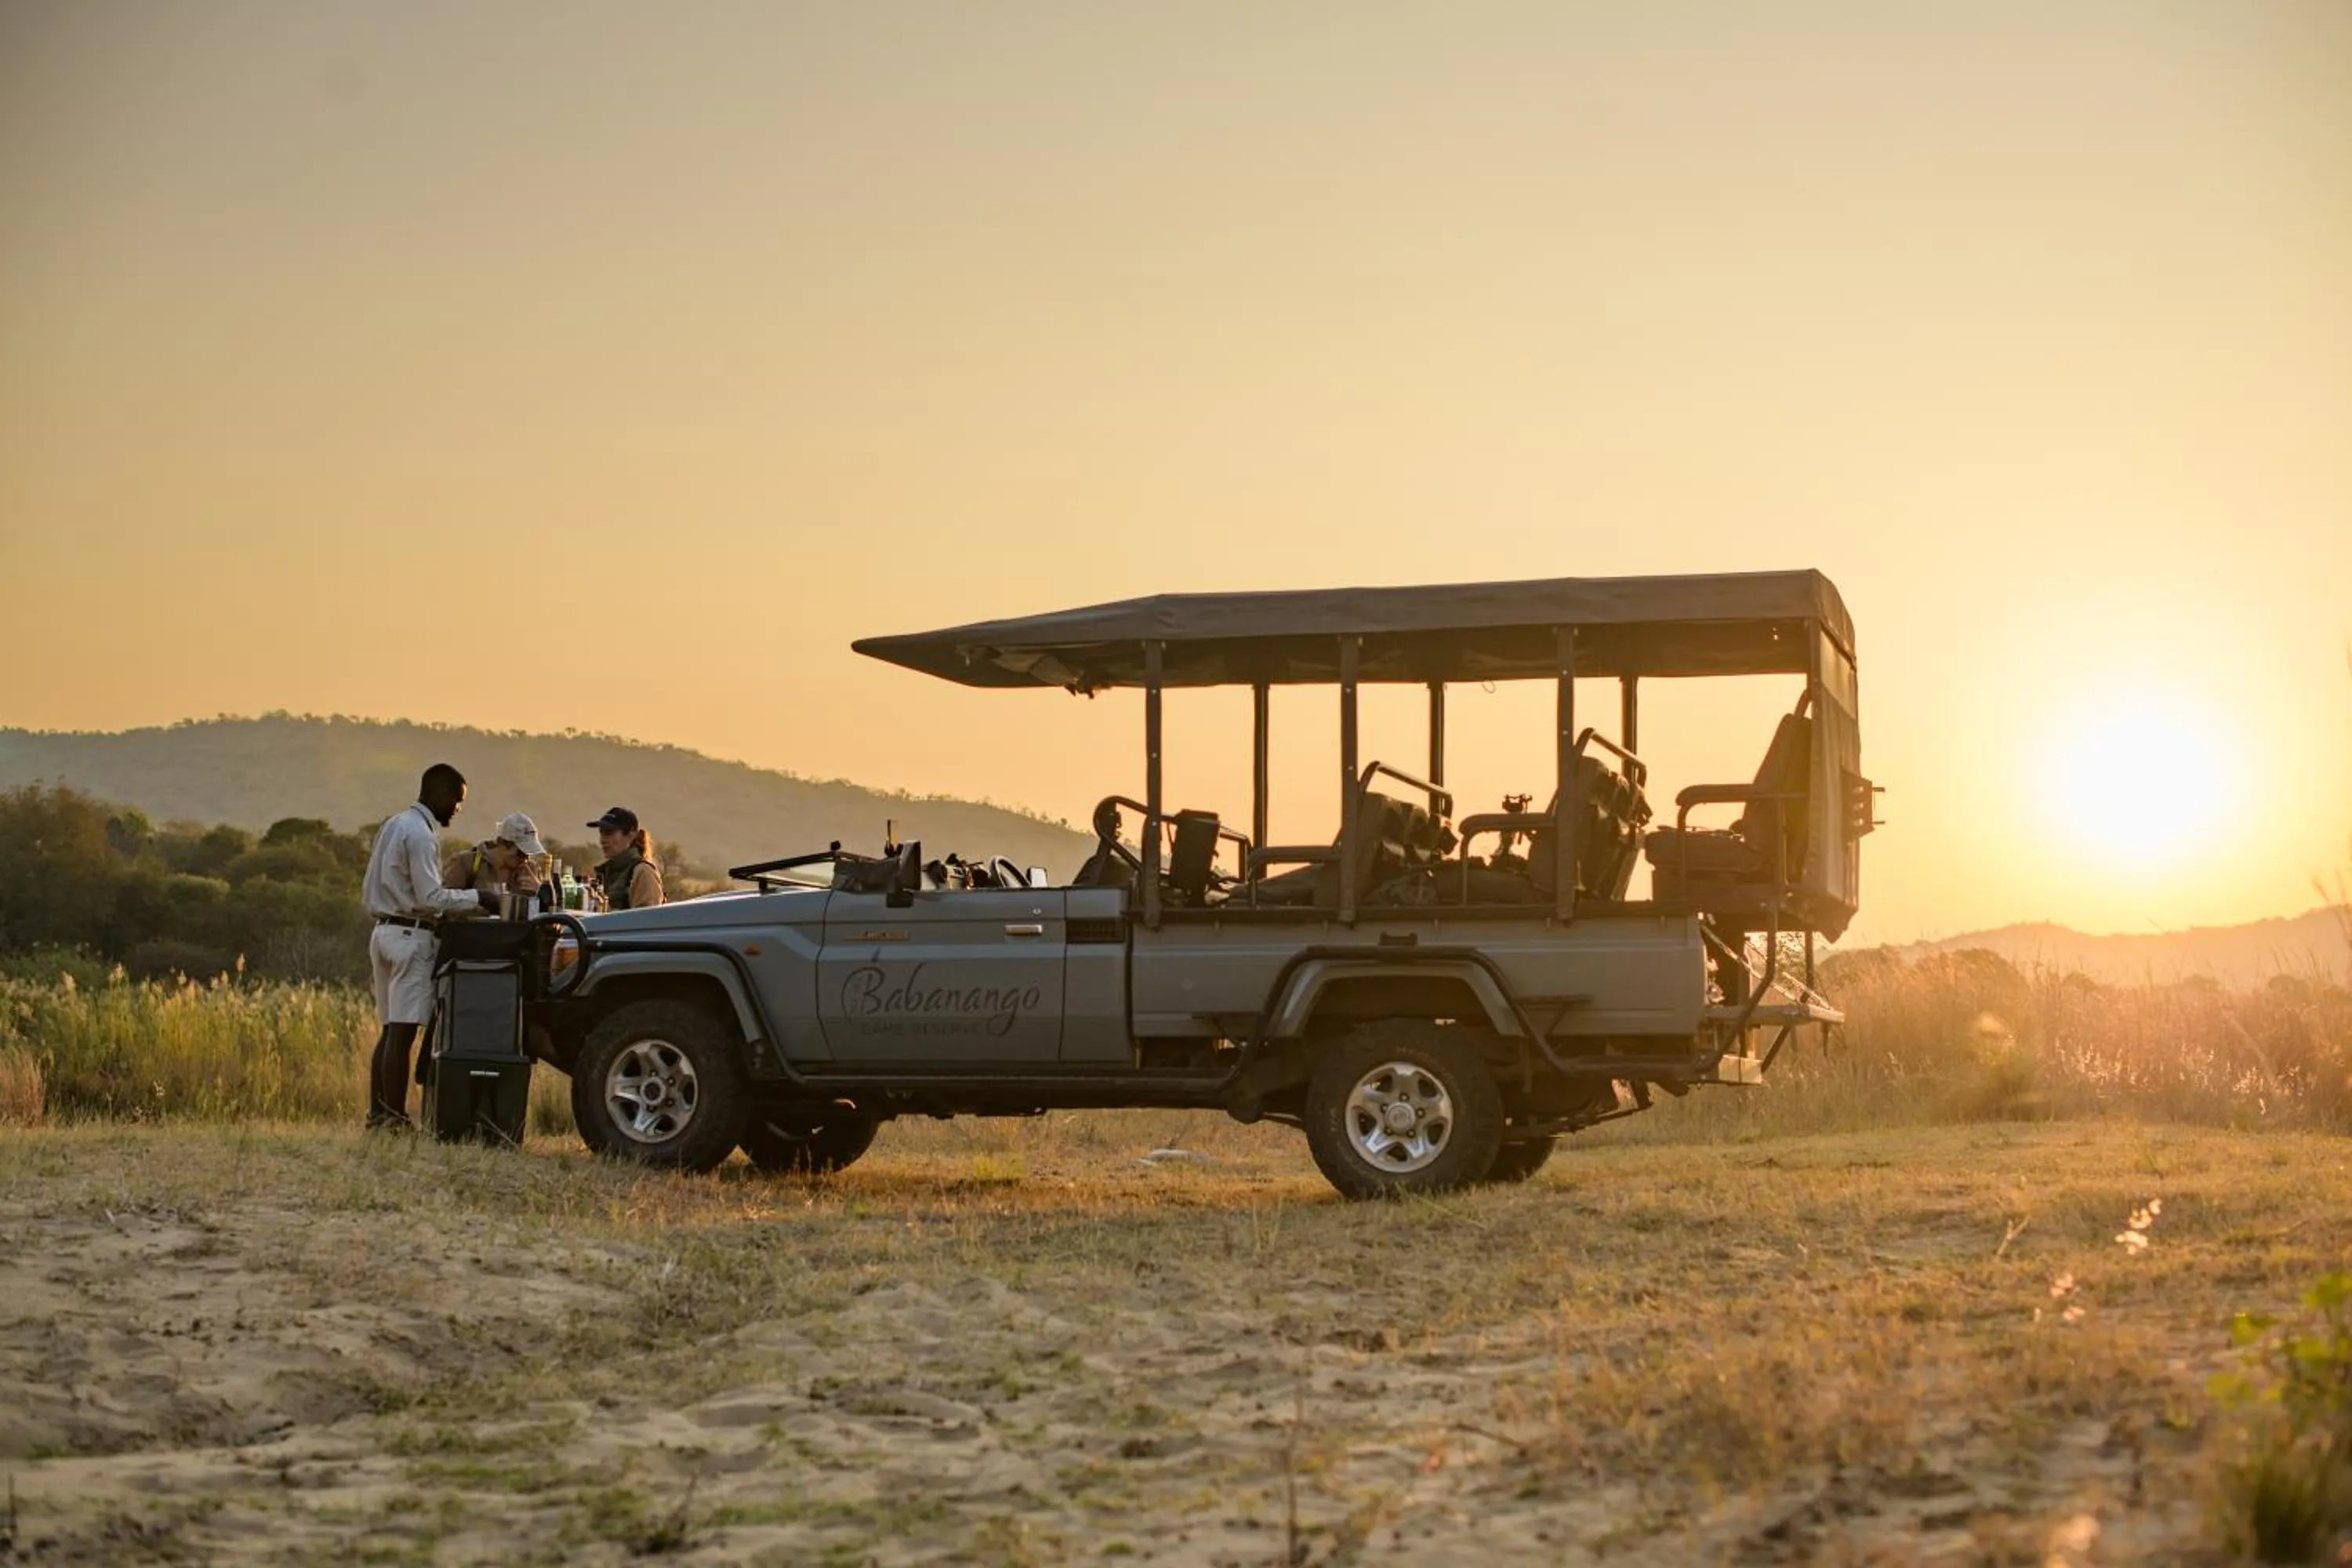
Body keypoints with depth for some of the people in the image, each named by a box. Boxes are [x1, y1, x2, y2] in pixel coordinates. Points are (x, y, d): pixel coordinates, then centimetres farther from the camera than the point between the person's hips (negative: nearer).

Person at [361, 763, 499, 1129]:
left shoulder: (393, 827, 17)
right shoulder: (421, 834, -13)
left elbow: (369, 888, 21)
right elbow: (430, 897, -17)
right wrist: (476, 898, -9)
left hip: (384, 930, 10)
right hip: (412, 935, -10)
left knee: (390, 1030, 10)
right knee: (403, 1031, -10)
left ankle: (377, 1114, 10)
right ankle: (395, 1119, -12)